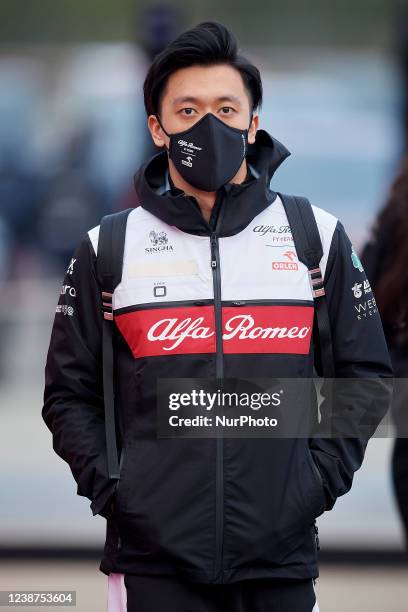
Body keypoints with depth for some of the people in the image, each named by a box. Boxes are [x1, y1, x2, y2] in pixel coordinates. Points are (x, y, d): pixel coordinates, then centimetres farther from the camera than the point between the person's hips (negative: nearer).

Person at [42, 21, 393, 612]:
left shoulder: (319, 238, 7)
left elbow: (365, 375, 12)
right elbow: (69, 392, 11)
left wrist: (322, 480, 1)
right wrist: (108, 489, -1)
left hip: (282, 559, 0)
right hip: (154, 558, 0)